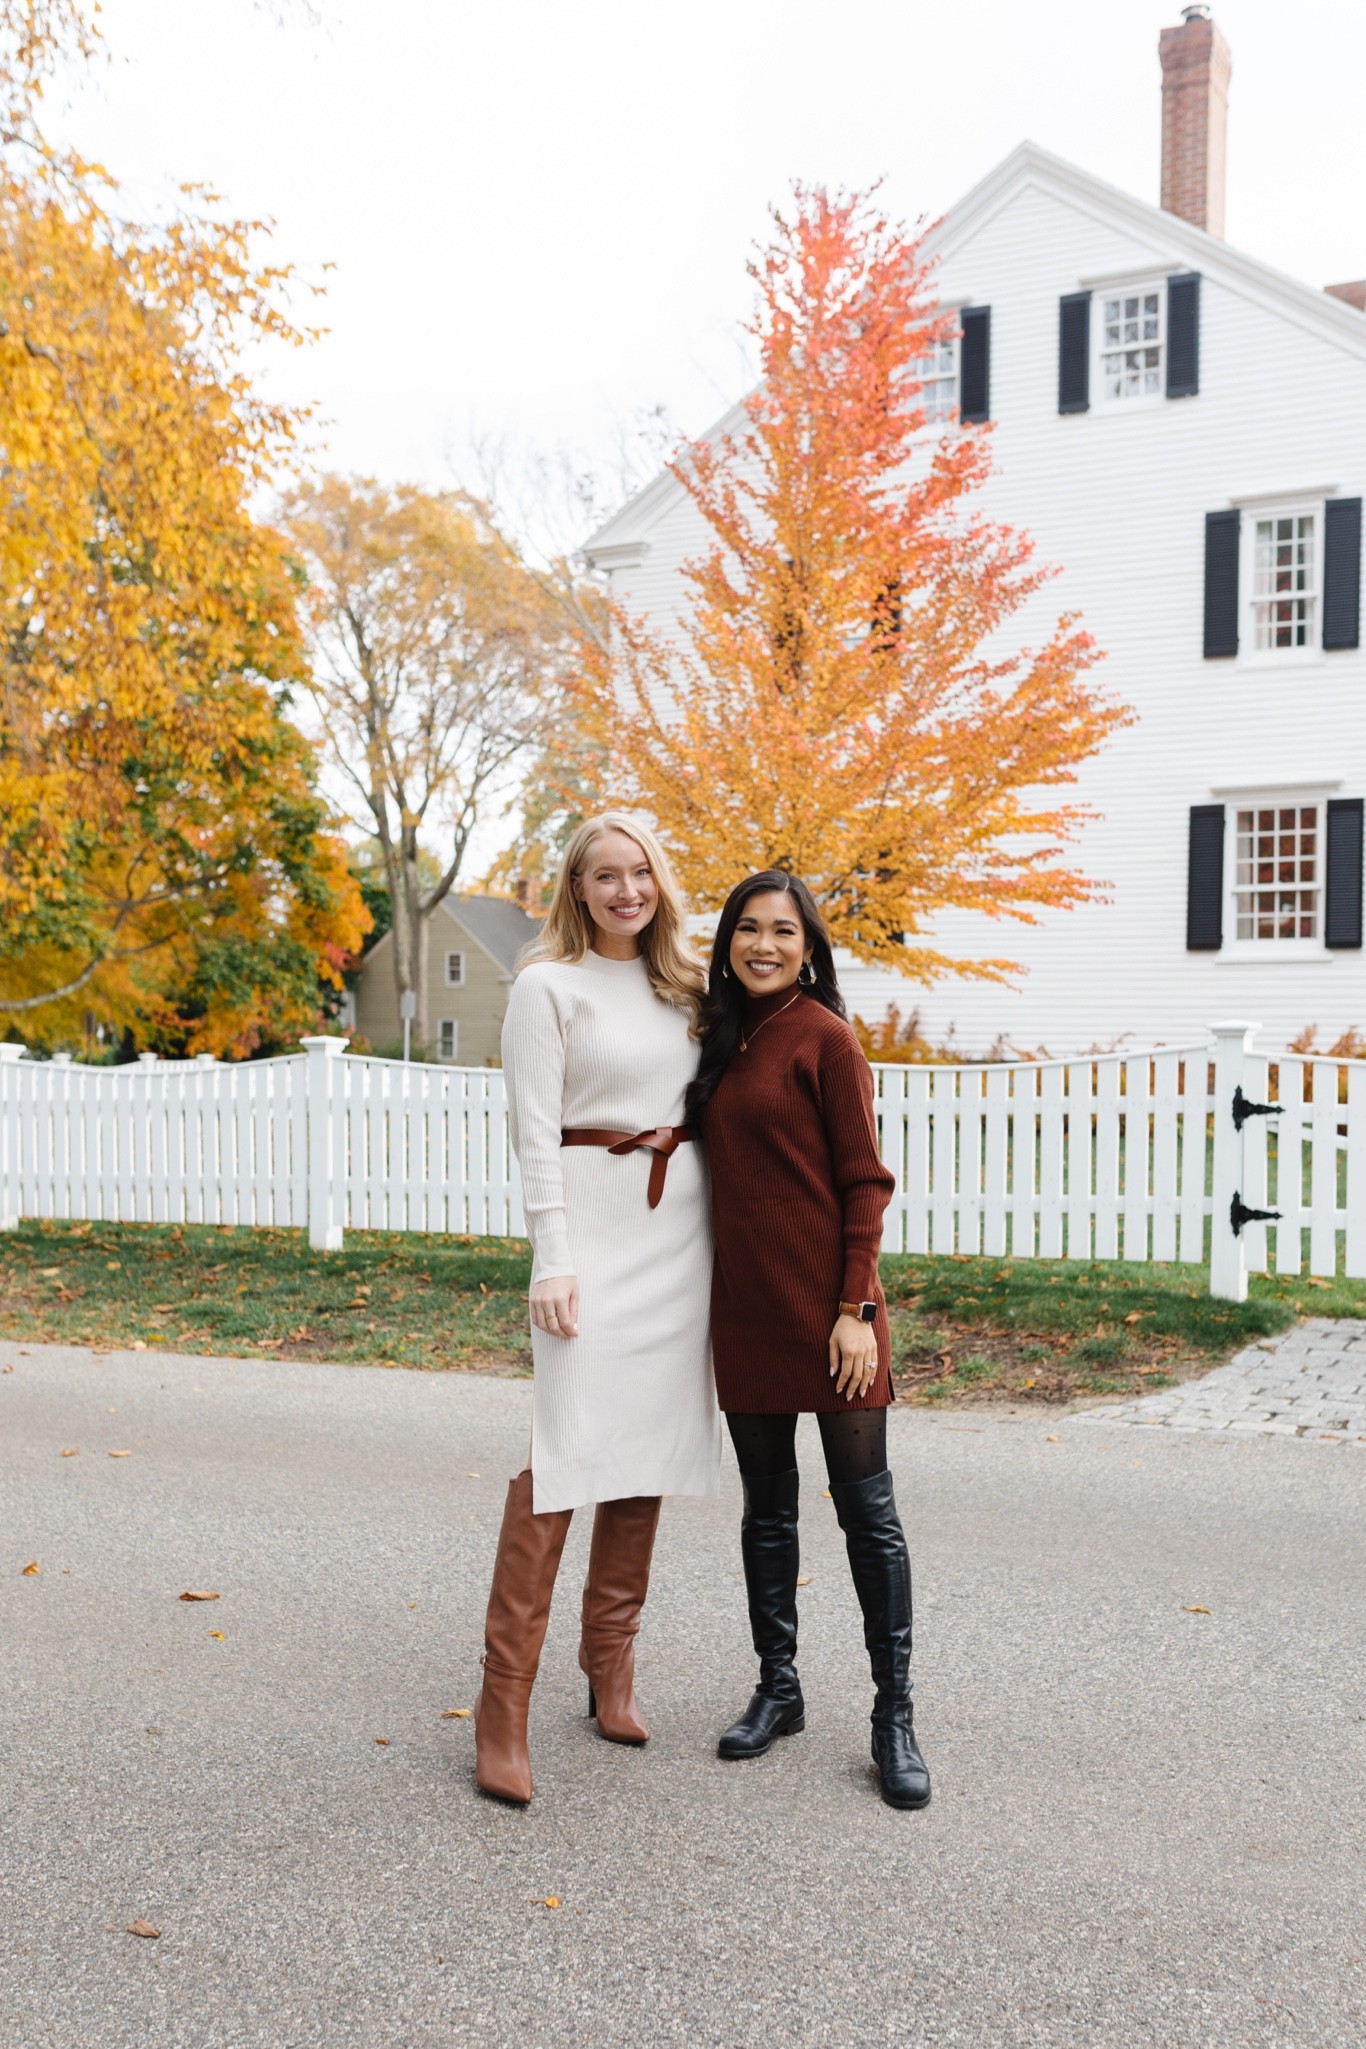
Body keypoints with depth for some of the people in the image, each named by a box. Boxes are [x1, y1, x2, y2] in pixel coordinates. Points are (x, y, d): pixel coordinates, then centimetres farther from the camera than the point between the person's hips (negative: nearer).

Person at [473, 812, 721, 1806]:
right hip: (594, 1217, -5)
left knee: (650, 1445, 8)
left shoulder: (682, 986, 14)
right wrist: (553, 1259, -15)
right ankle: (505, 1701, -4)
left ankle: (612, 1665, 21)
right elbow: (536, 1131, -7)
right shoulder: (549, 987, -2)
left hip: (680, 1223, 6)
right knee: (565, 1449, -10)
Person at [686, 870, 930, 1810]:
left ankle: (895, 1716, 13)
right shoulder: (725, 1040, 12)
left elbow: (865, 1182, -10)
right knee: (767, 1508, 15)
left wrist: (856, 1308, -16)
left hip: (823, 1300, -6)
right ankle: (778, 1689, 29)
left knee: (867, 1509, 3)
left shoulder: (823, 1036, -8)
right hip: (745, 1304, 7)